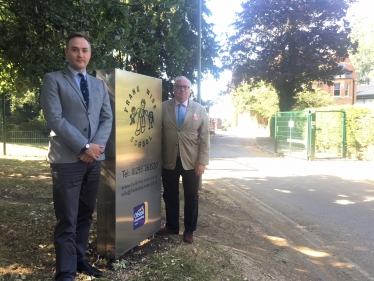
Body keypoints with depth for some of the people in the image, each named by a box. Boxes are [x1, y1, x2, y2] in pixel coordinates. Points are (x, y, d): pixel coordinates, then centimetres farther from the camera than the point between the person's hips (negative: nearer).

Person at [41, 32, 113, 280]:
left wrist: (98, 146, -8)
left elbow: (107, 118, 9)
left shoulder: (99, 84, 15)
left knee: (85, 215, 14)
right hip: (67, 160, -5)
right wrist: (84, 147, -15)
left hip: (94, 159, 5)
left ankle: (80, 259, 28)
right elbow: (55, 118, -11)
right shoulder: (53, 79, 0)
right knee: (67, 221, 0)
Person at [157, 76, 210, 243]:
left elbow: (204, 138, -1)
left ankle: (189, 230, 27)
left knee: (191, 197, 11)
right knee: (170, 196, 13)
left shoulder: (200, 109, 2)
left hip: (191, 162, 0)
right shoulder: (163, 107, 2)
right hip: (169, 161, 1)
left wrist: (202, 162, -8)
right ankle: (171, 226, 32)